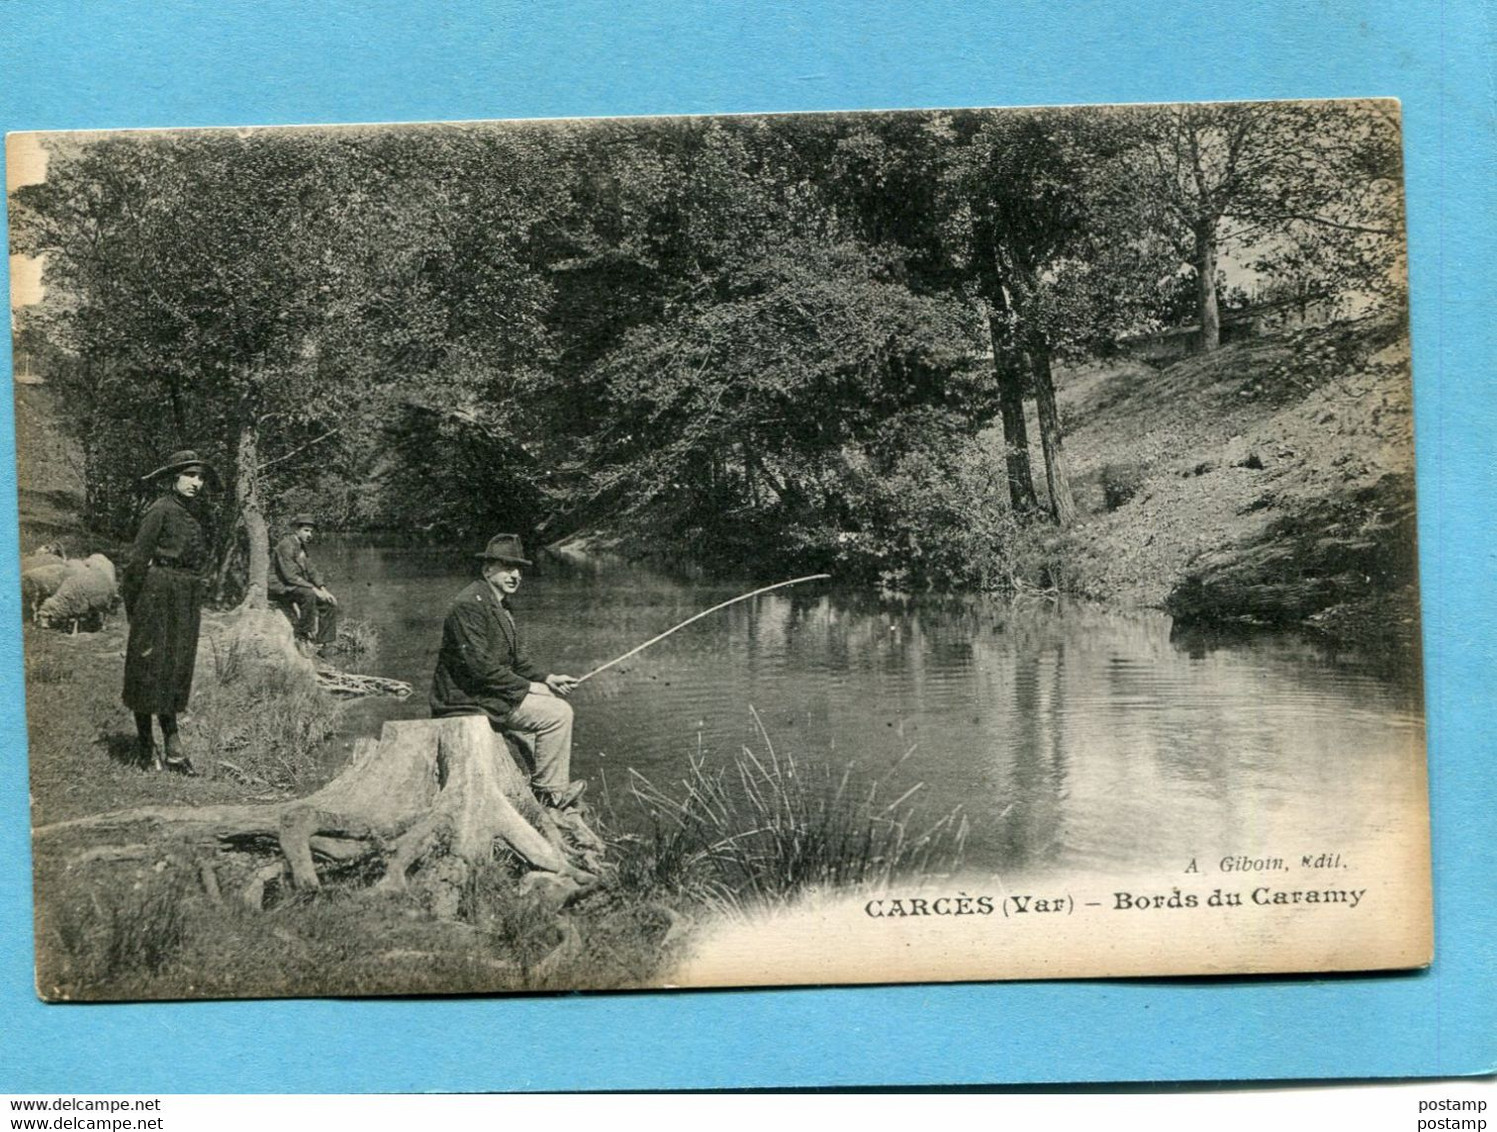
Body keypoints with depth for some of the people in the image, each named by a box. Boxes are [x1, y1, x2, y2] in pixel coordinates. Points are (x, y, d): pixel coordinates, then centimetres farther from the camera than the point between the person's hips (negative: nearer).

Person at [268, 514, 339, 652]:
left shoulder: (301, 547, 13)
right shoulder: (286, 545, -17)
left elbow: (310, 571, 13)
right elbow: (290, 576, -25)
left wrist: (323, 589, -3)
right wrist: (314, 589, -25)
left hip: (294, 586, 10)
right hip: (280, 587, -10)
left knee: (330, 602, 0)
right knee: (308, 595, -36)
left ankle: (323, 642, 2)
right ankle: (303, 637, -26)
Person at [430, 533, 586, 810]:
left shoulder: (501, 606, 15)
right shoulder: (469, 605, -18)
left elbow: (518, 660, 16)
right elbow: (480, 666, -24)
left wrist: (548, 680, -1)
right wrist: (528, 687, -18)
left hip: (487, 693, 11)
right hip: (467, 701, -11)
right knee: (557, 713, -15)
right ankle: (550, 792, -5)